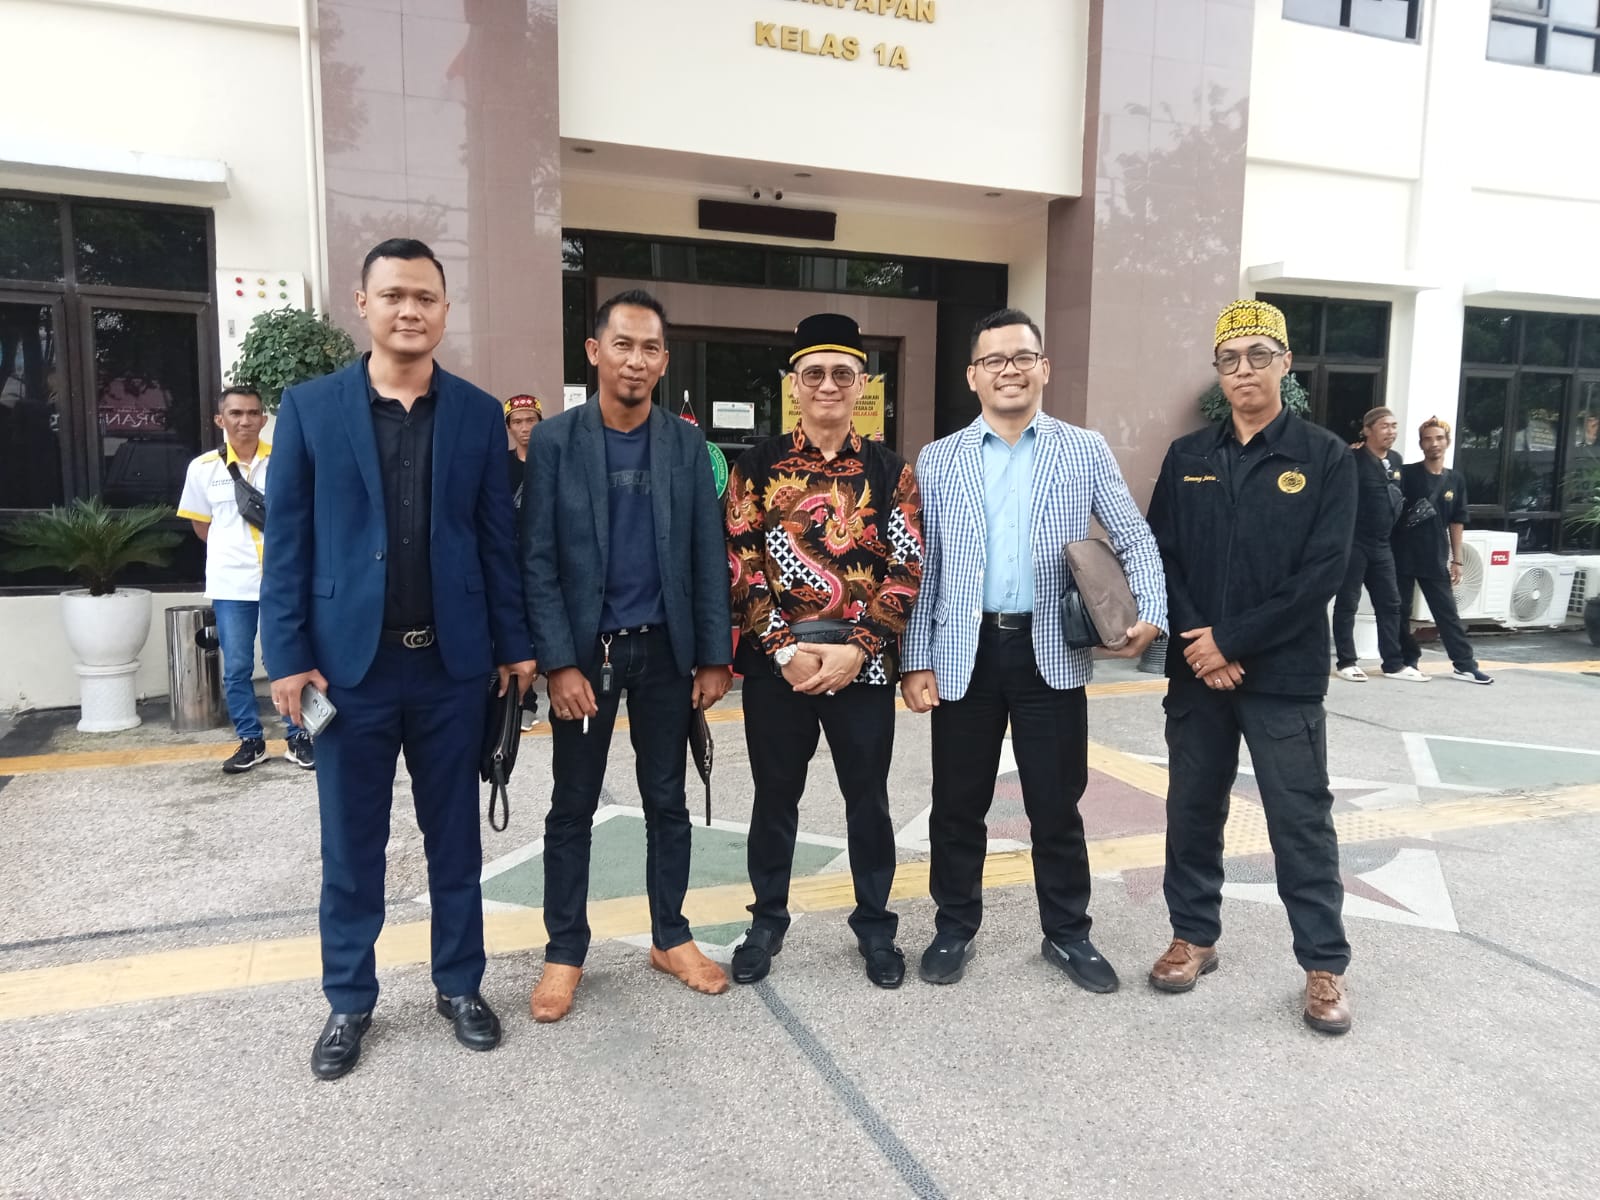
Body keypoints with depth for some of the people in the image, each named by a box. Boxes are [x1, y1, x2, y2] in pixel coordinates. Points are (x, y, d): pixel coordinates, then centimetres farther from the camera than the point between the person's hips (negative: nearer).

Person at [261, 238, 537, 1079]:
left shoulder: (478, 413, 3)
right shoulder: (309, 407, 1)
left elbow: (497, 538, 4)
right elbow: (287, 541, -1)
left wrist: (514, 644, 1)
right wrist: (287, 656, -6)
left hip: (452, 662, 1)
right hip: (350, 661, -1)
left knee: (455, 838, 13)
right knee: (350, 845, 11)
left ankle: (460, 986, 29)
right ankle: (348, 1000, 29)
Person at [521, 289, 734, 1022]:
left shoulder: (687, 444, 2)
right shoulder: (554, 440, -4)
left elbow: (708, 556, 3)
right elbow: (537, 561, -7)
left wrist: (715, 654, -1)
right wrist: (558, 661, -14)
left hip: (665, 648, 2)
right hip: (583, 649, -2)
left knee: (667, 800, 12)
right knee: (573, 805, 8)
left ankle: (671, 937, 28)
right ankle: (565, 952, 23)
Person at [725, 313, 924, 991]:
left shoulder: (890, 470, 3)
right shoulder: (758, 465, 1)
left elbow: (907, 569, -3)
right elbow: (741, 566, -4)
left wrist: (855, 649, -13)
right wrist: (785, 649, -13)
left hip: (863, 664, 1)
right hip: (776, 662, 0)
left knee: (868, 800, 12)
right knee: (775, 798, 13)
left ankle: (875, 926, 31)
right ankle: (766, 922, 32)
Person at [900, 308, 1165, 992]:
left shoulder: (1085, 452, 5)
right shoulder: (938, 461, 5)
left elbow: (1135, 540, 4)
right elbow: (921, 568, 4)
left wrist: (1149, 614, -13)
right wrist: (916, 661, -2)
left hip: (1052, 652, 0)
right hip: (964, 653, 1)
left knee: (1056, 805, 10)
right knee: (958, 805, 10)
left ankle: (1067, 934, 28)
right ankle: (955, 928, 28)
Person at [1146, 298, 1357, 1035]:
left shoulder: (1325, 458, -2)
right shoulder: (1187, 457, 7)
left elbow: (1323, 573, -10)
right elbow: (1158, 555, 3)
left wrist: (1232, 639, -15)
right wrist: (1196, 644, -10)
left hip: (1284, 675, -3)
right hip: (1195, 671, 3)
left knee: (1301, 822, 4)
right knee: (1192, 809, 12)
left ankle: (1324, 964, 19)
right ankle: (1194, 936, 29)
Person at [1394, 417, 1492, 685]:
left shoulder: (1456, 479, 8)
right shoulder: (1406, 473, -2)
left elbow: (1456, 522, 10)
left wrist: (1456, 560, 8)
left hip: (1436, 559, 3)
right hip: (1402, 555, -2)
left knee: (1448, 613, 4)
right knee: (1401, 611, 3)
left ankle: (1465, 665, 7)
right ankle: (1408, 660, 16)